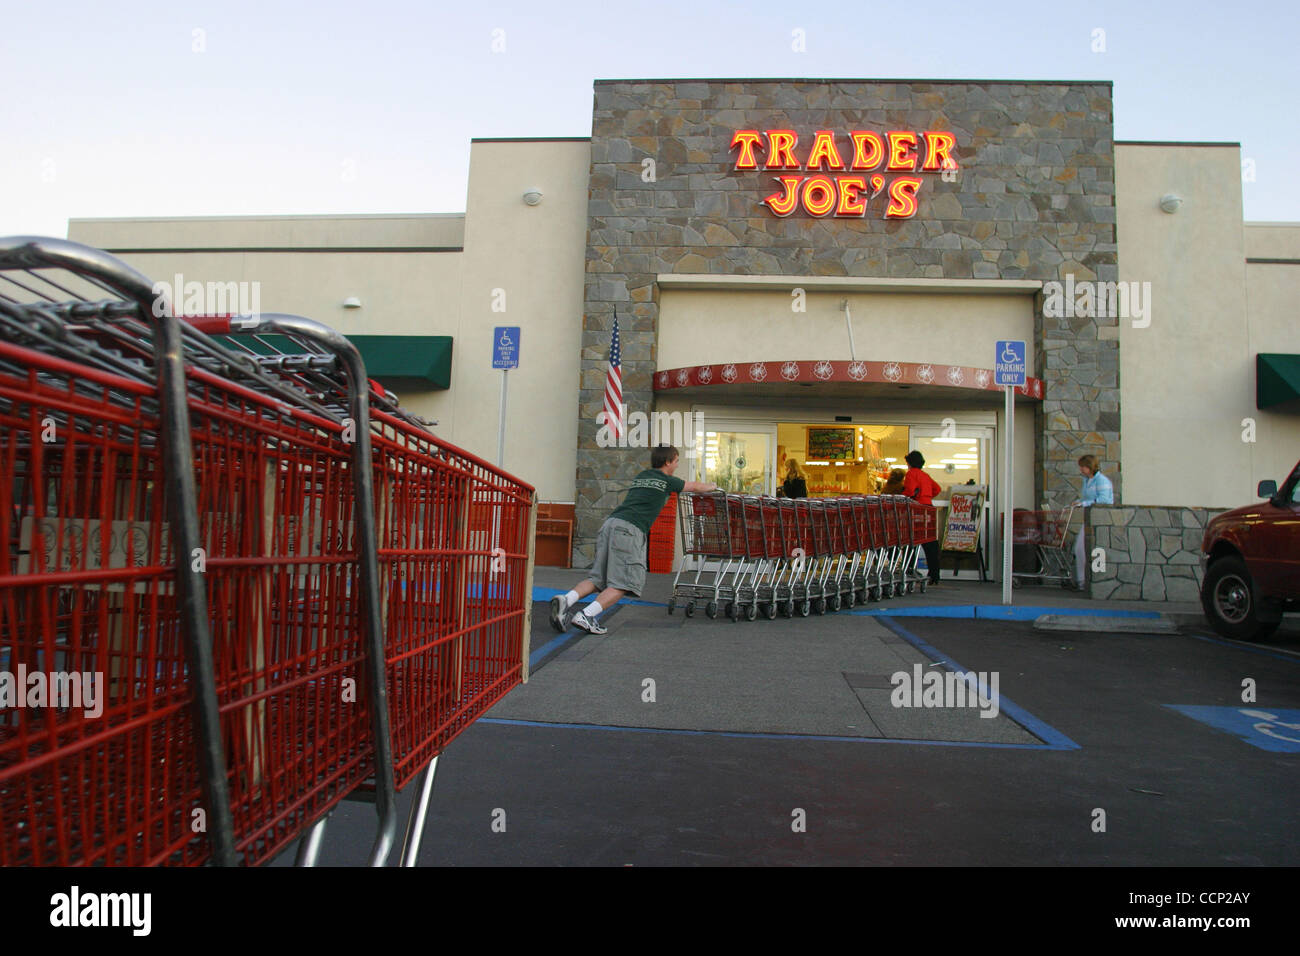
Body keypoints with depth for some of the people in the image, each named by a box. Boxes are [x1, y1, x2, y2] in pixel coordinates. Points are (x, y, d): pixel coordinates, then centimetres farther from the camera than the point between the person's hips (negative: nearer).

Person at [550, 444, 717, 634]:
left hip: (610, 523, 7)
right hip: (630, 529, -7)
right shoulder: (667, 480, 13)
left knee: (597, 577, 7)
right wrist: (712, 486, 51)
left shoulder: (639, 477, 30)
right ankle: (586, 615, -22)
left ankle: (566, 600, -17)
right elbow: (695, 486, 29)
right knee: (624, 583, -7)